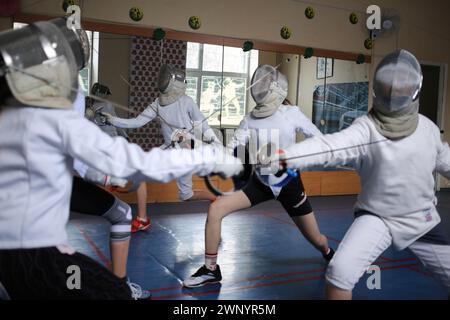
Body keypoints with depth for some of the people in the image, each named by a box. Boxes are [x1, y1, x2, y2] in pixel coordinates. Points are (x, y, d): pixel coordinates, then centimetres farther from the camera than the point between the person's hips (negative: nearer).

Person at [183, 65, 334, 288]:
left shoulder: (291, 114, -12)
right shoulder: (250, 120, -4)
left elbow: (320, 140, -2)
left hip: (289, 183, -2)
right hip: (260, 182, 2)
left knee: (316, 239, 8)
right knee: (215, 210, -17)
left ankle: (329, 254, 48)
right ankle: (211, 270, -1)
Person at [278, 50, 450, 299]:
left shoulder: (427, 127, -4)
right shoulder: (365, 128, -18)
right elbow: (329, 146, -36)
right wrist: (282, 156, -53)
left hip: (421, 220, 4)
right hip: (376, 218, -4)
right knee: (340, 272, -24)